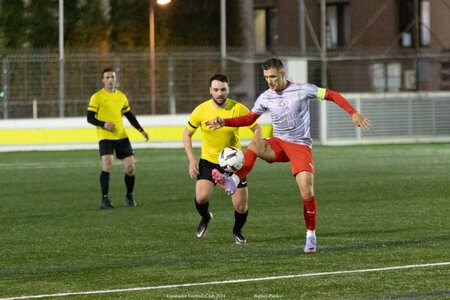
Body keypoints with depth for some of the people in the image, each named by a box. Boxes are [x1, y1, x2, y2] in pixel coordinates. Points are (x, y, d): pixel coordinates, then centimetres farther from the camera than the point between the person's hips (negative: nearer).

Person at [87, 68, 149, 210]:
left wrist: (141, 130, 14)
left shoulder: (121, 96, 12)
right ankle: (105, 200, -16)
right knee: (107, 165, -22)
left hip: (121, 136, 5)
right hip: (105, 137, -4)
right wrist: (103, 124, -21)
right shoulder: (97, 97, -2)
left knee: (130, 167, 0)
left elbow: (129, 115, 21)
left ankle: (129, 196, 23)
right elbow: (90, 118, -4)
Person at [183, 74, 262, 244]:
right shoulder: (201, 110, -10)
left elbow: (257, 129, -1)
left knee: (241, 205, -4)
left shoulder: (238, 109, -12)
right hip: (208, 161, 0)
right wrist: (191, 159, -8)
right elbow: (187, 134, 3)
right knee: (201, 197, -21)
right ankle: (205, 218, 14)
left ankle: (237, 231, 28)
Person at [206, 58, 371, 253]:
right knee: (255, 145, -32)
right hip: (278, 143, 3)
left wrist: (354, 114, -11)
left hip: (300, 146, -3)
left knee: (307, 192, -14)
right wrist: (224, 122, 2)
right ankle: (233, 182, -46)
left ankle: (311, 235, 4)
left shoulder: (302, 90, -7)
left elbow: (332, 96, -2)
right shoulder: (265, 98, 4)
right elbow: (249, 119, 16)